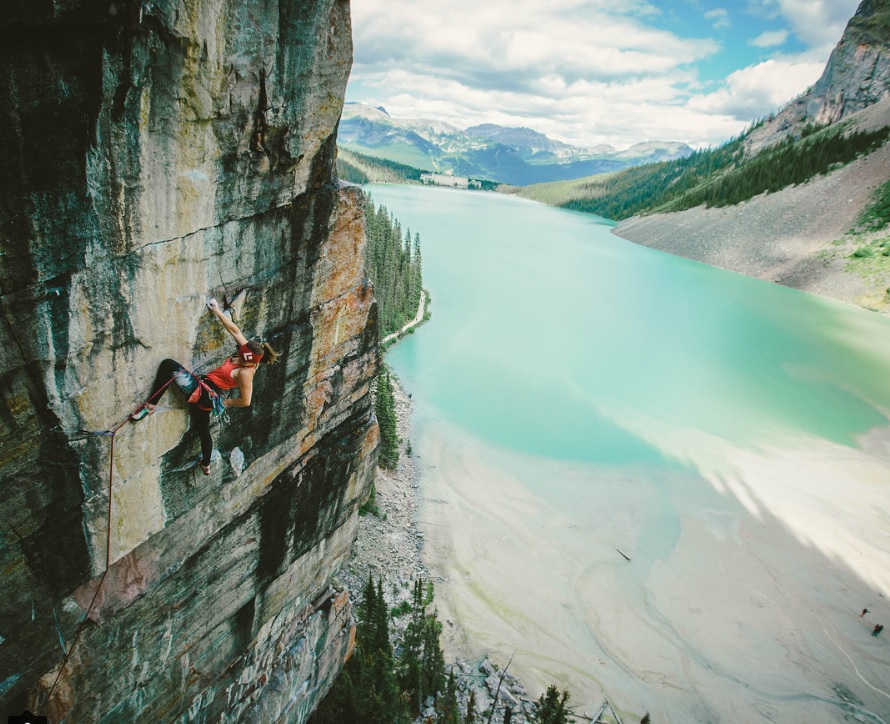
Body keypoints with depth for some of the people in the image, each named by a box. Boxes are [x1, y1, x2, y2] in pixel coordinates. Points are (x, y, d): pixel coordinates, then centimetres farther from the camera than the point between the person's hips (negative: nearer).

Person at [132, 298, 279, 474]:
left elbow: (246, 401, -22)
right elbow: (234, 330, 2)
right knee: (203, 431, 28)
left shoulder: (245, 373, -25)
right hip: (208, 395, 9)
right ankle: (206, 465, 45)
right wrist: (218, 311, 3)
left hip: (203, 392, -9)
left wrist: (226, 402, -7)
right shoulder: (247, 350, -4)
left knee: (168, 365, -14)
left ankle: (150, 405, -11)